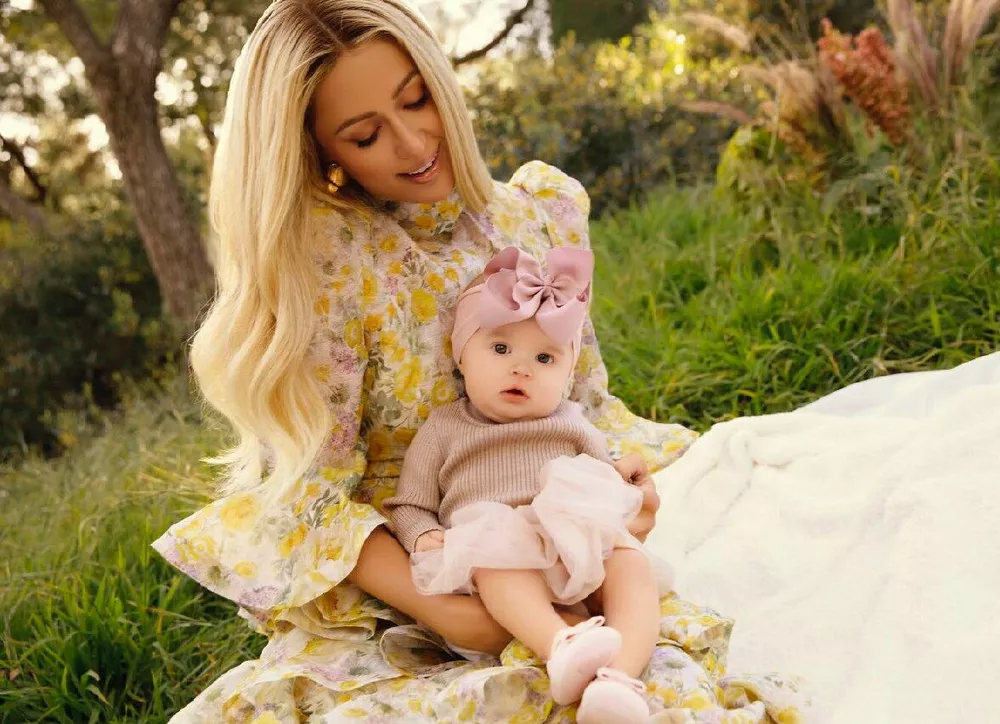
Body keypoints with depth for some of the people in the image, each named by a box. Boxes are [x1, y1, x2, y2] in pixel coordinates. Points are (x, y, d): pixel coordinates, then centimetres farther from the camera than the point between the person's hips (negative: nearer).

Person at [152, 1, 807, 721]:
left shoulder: (543, 211, 2)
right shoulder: (326, 256, -11)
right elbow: (312, 491, -11)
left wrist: (626, 462, -10)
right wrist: (435, 607, -22)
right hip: (384, 582, -2)